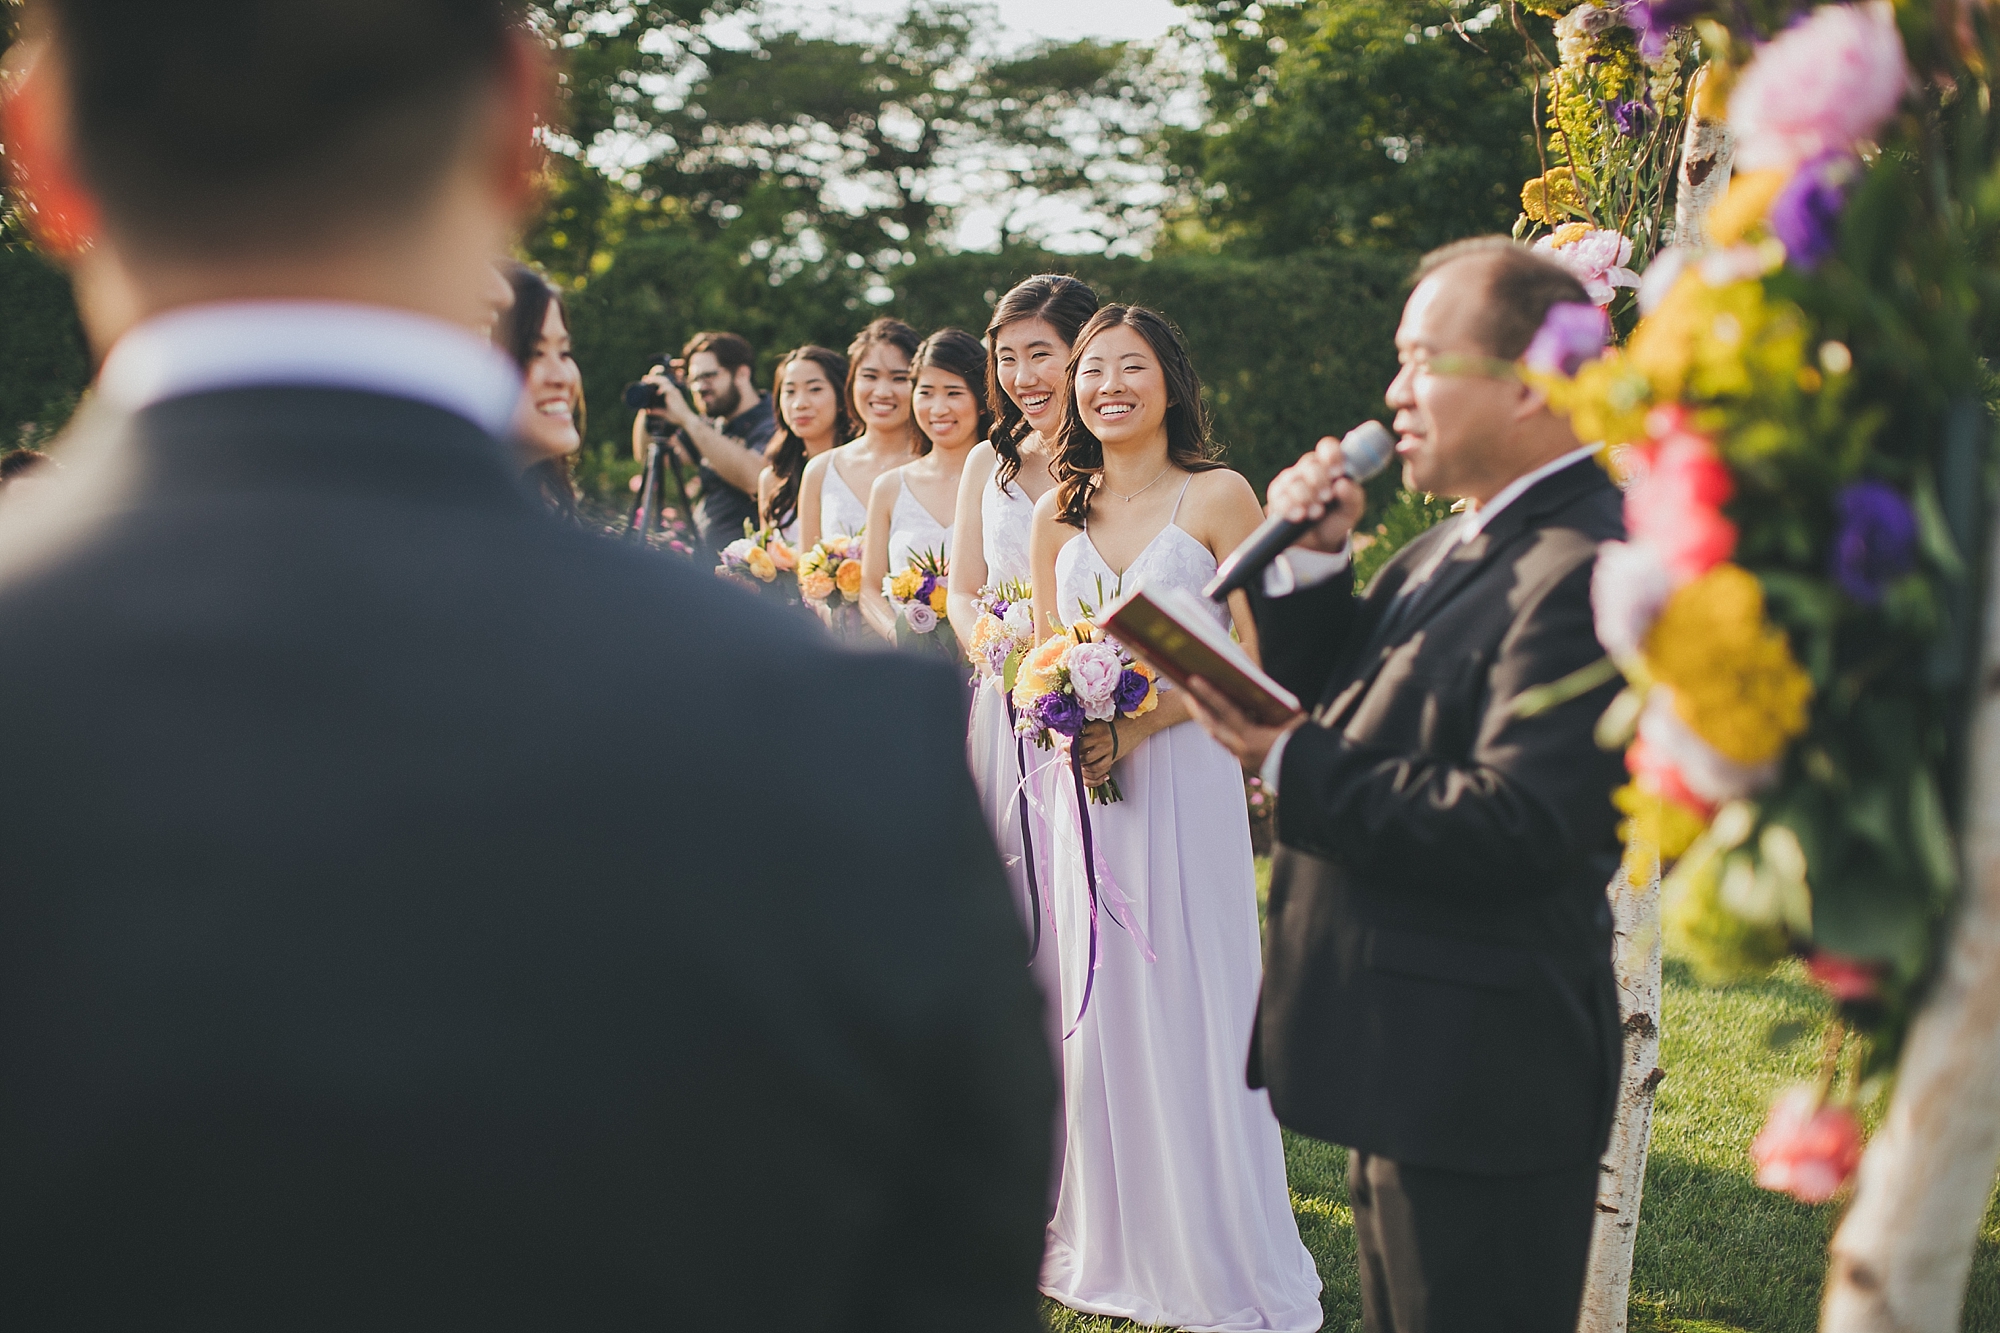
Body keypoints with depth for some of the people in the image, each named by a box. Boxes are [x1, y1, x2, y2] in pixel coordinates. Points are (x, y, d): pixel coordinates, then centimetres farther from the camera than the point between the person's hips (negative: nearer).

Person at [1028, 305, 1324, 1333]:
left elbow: (1256, 657, -7)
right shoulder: (1058, 512, 11)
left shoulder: (1217, 497, -3)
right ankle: (1108, 1242, 20)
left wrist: (1140, 719, -16)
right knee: (1095, 1005, 7)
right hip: (1084, 783, 4)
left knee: (1188, 1006, -2)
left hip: (1183, 774, -4)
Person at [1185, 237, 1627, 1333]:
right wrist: (1311, 560, -1)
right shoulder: (1459, 544, 11)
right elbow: (1337, 694, 15)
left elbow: (1515, 825, -30)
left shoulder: (1589, 573, -23)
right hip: (1408, 1069, 10)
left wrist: (1288, 763, -24)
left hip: (1477, 1084, -10)